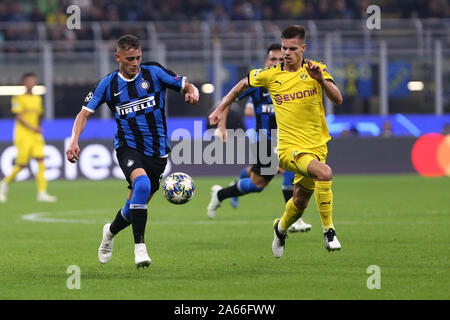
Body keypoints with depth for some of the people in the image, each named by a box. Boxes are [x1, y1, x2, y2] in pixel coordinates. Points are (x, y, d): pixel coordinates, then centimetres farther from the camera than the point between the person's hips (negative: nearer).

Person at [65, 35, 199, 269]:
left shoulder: (154, 73, -2)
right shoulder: (108, 84, -1)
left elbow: (187, 86, 2)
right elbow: (85, 113, 1)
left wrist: (192, 92, -22)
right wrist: (74, 141, -14)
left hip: (157, 150, 2)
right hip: (128, 146, -2)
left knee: (137, 205, 9)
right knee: (141, 183, -33)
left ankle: (111, 231, 44)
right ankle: (140, 247, -30)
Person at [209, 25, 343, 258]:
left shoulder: (316, 69, 0)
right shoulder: (270, 75, 0)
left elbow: (337, 100, -11)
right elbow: (244, 84, 19)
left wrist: (321, 79, -27)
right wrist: (220, 109, 19)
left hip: (317, 147, 3)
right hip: (289, 147, -3)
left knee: (299, 203, 12)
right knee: (324, 173, -31)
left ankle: (281, 228, 46)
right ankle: (328, 230, -21)